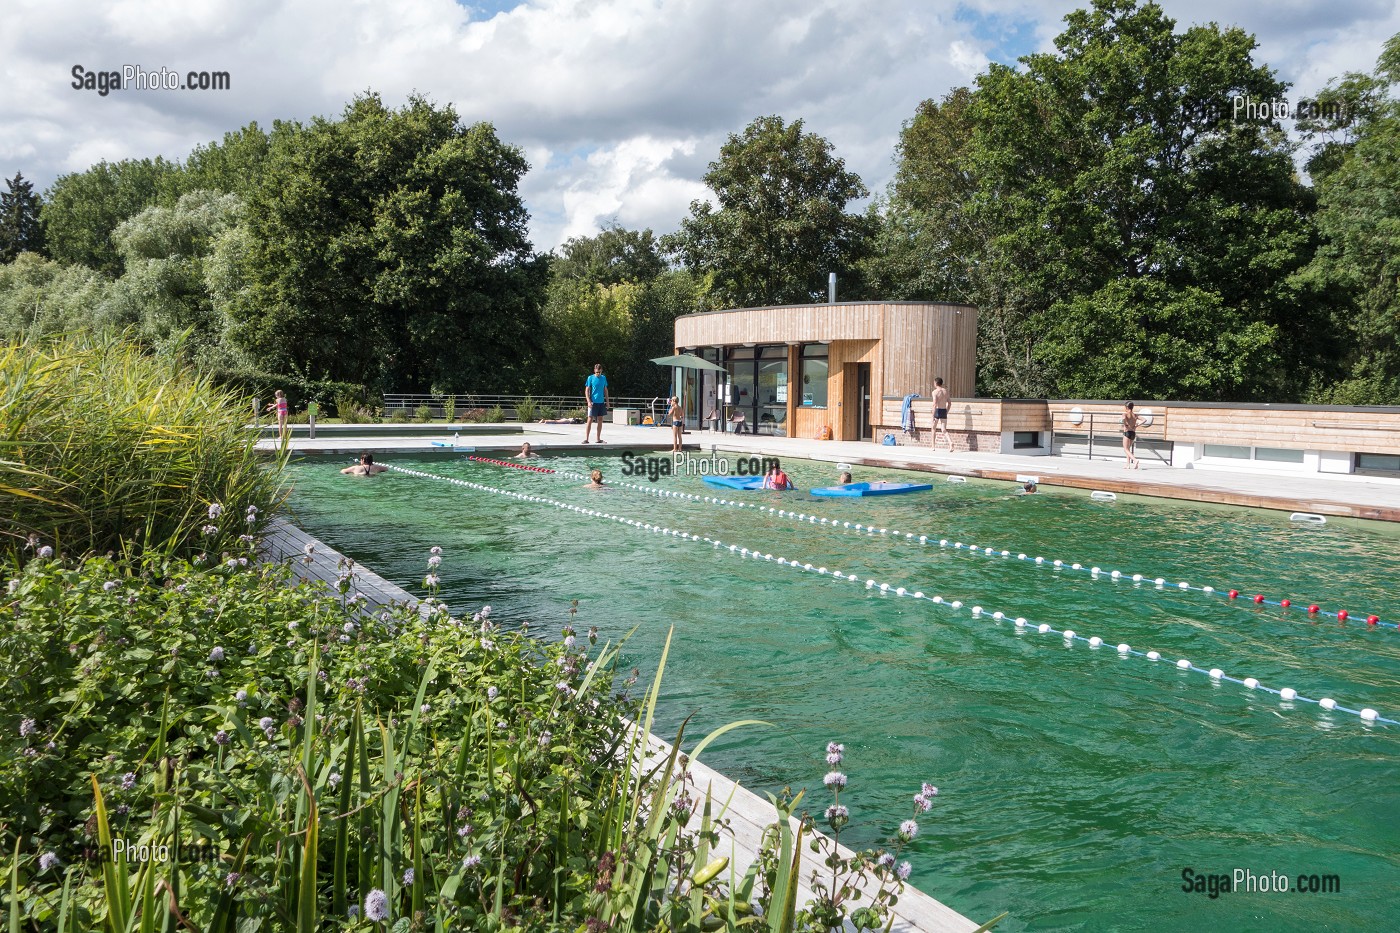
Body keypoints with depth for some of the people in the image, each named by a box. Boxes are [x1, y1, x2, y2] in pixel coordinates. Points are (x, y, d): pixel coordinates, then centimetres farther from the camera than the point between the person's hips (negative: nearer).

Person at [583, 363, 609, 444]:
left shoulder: (604, 378, 9)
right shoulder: (590, 378, -4)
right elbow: (587, 390, -5)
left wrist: (607, 401, 12)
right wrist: (588, 401, -16)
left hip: (601, 402, 5)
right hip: (593, 402, -5)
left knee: (600, 420, 8)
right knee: (590, 420, -7)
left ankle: (598, 439, 15)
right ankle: (586, 438, -6)